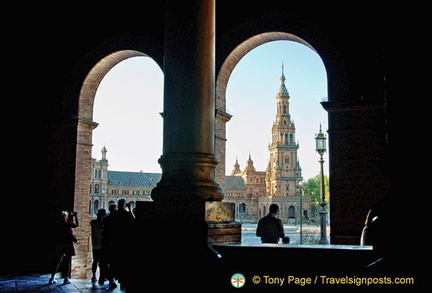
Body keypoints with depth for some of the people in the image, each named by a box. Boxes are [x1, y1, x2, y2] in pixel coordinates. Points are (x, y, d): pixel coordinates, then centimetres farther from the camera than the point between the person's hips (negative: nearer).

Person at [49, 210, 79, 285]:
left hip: (59, 244, 4)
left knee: (57, 262, 12)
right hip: (68, 245, -4)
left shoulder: (57, 224, -1)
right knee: (67, 262, 5)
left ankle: (52, 278, 13)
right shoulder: (68, 224, -11)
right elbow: (76, 224, 3)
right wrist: (76, 216, 16)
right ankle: (66, 278, 6)